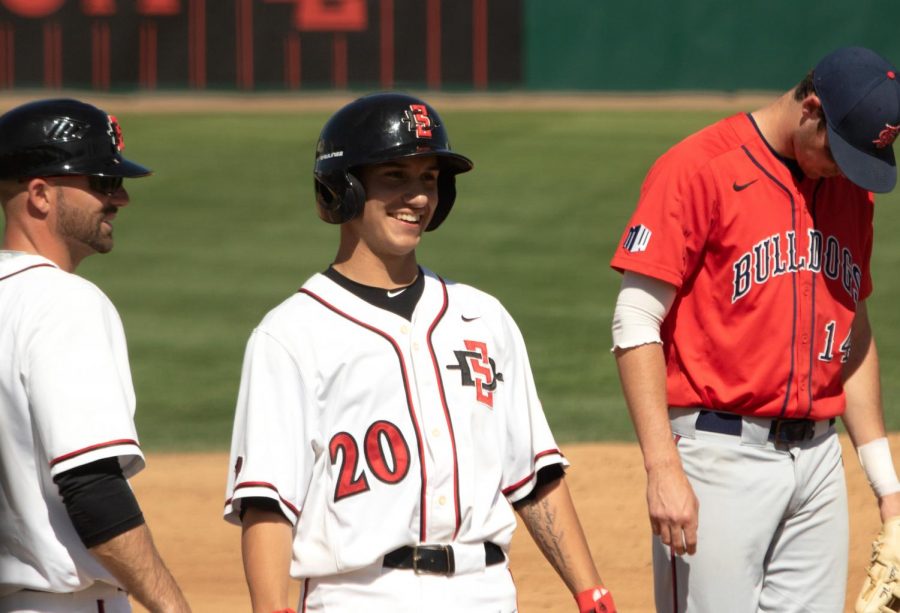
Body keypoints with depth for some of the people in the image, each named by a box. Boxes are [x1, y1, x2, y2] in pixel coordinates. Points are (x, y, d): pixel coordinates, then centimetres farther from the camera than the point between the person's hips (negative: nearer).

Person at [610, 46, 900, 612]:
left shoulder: (849, 187, 13)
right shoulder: (699, 170, -9)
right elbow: (636, 326, -12)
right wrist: (663, 470, -19)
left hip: (817, 455, 7)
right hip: (720, 456, -6)